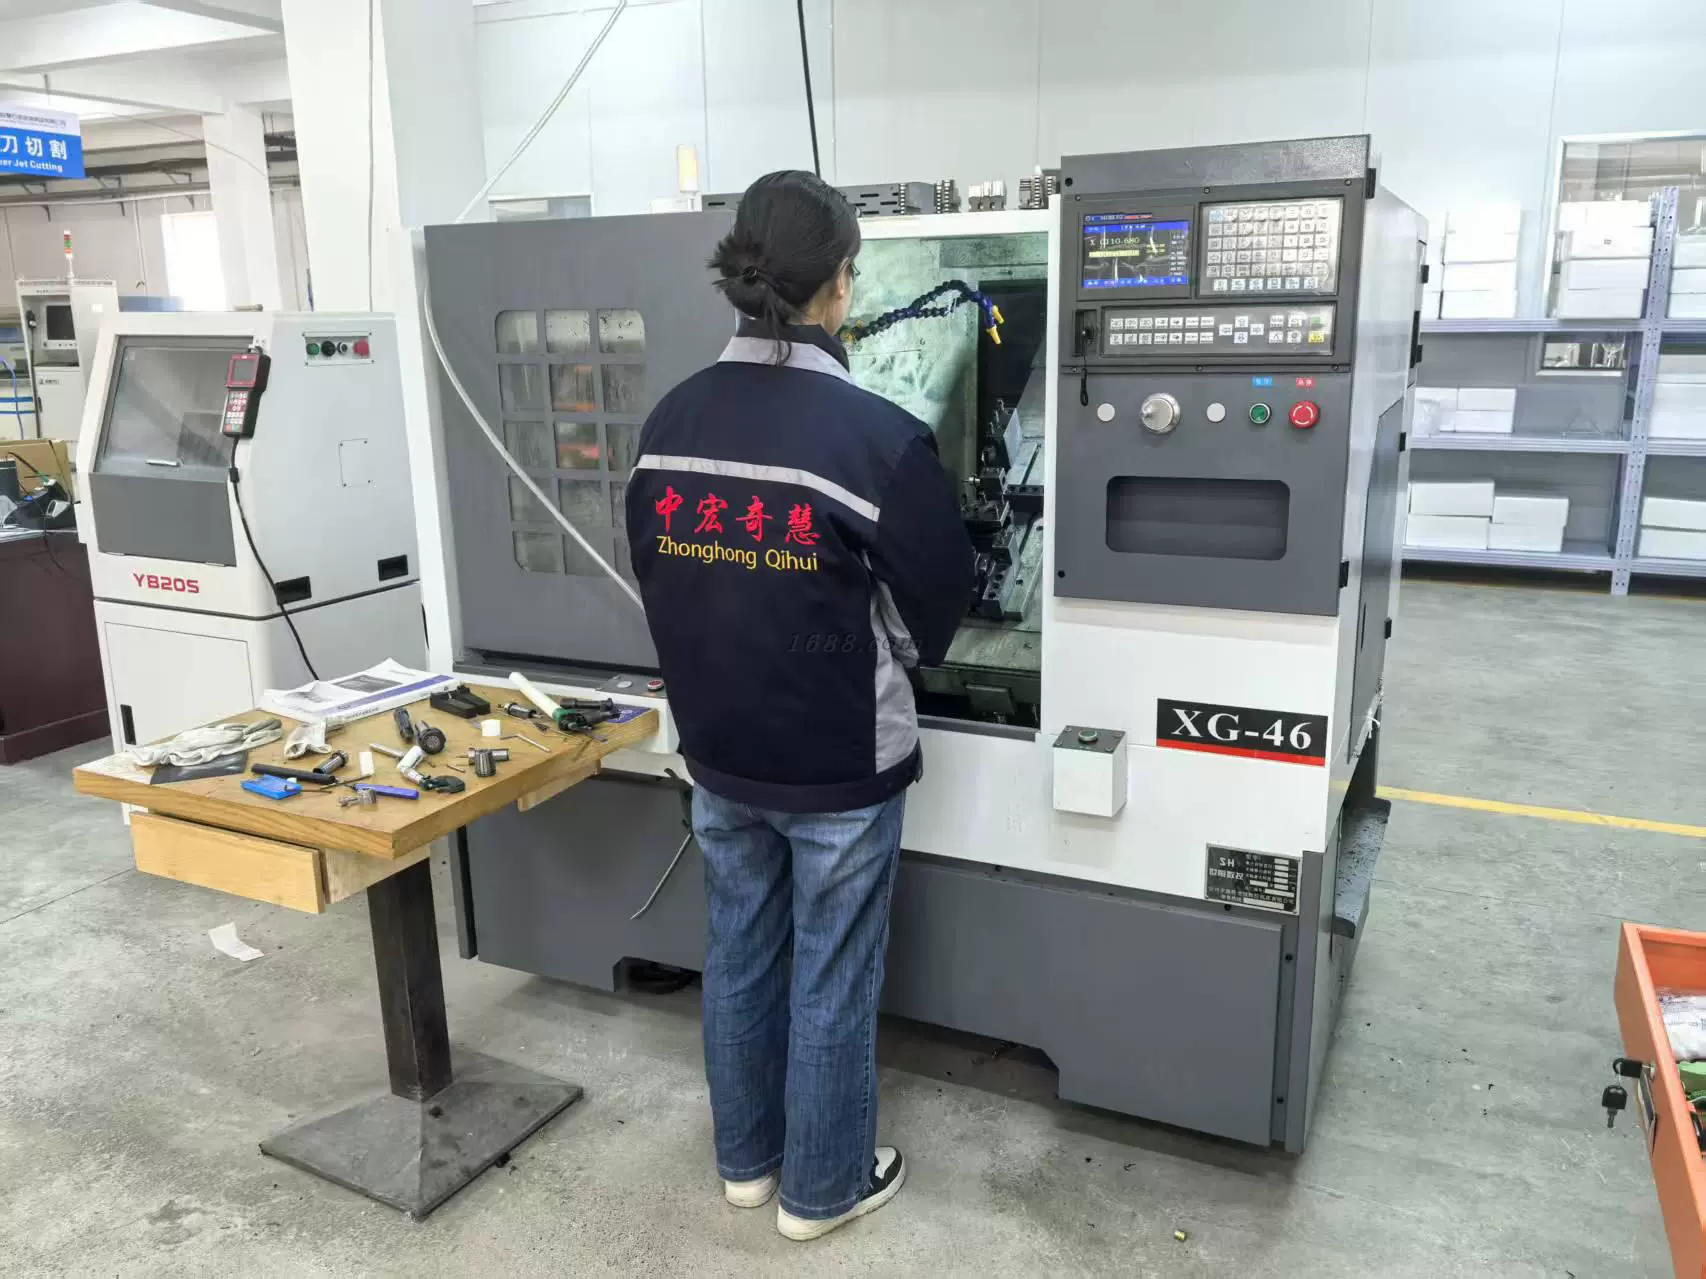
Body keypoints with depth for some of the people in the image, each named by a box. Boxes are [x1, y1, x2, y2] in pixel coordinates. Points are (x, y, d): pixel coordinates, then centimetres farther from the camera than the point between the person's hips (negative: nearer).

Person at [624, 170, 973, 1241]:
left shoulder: (670, 422, -3)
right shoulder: (876, 435, -22)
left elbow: (656, 570, 8)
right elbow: (943, 591, -9)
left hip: (716, 751, 6)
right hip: (839, 763, -5)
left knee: (738, 958, 21)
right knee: (831, 982, 12)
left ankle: (746, 1160, 40)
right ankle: (822, 1188, 31)